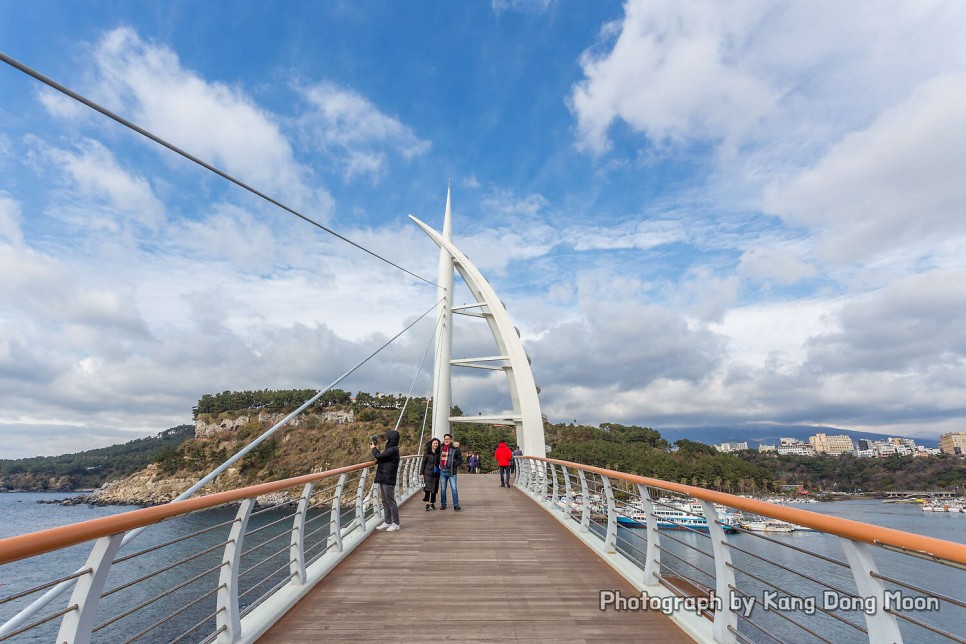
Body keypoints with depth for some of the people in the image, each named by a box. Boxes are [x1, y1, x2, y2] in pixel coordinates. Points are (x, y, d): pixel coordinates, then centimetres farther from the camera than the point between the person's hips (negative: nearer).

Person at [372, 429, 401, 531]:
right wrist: (375, 449, 11)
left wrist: (374, 448, -3)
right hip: (383, 479, 10)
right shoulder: (390, 449, 14)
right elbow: (380, 458, 16)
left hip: (388, 480, -10)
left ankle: (395, 524, 5)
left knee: (390, 501, -3)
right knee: (385, 502, 15)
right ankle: (387, 522, 25)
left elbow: (379, 456, -20)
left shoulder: (393, 450, -18)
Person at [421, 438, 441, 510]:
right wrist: (422, 473, -2)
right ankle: (427, 504, -2)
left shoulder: (439, 453, 5)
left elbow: (440, 463, 11)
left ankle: (432, 504, 18)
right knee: (427, 489, -8)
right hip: (428, 473, -3)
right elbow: (423, 463, 1)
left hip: (436, 474, 3)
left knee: (434, 489, 6)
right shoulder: (427, 453, -1)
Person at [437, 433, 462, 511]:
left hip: (451, 471, -4)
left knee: (454, 488, -4)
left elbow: (460, 459, -2)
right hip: (442, 471, 4)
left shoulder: (455, 448, -5)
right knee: (443, 488, 11)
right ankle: (443, 504, 22)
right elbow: (438, 457, 23)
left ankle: (456, 505, 3)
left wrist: (454, 465, -11)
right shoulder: (441, 447, 7)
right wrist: (439, 465, 11)